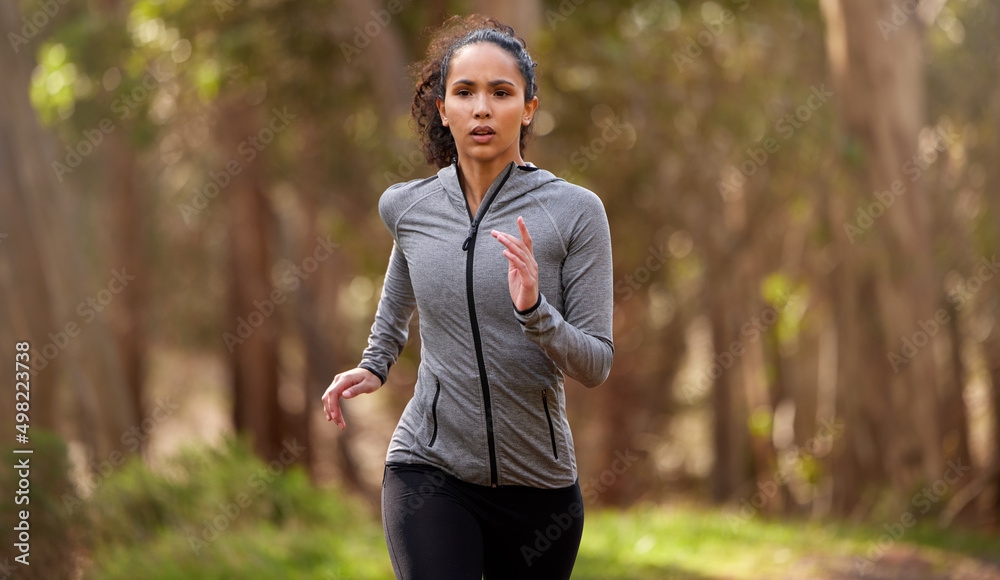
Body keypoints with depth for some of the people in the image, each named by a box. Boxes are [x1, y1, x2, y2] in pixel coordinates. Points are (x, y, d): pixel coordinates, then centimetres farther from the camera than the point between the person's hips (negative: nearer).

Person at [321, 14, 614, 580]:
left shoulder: (575, 211, -7)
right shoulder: (407, 207, 2)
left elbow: (597, 364, -8)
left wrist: (534, 311, -24)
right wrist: (374, 366, 19)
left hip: (540, 482, 0)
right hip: (430, 469, 0)